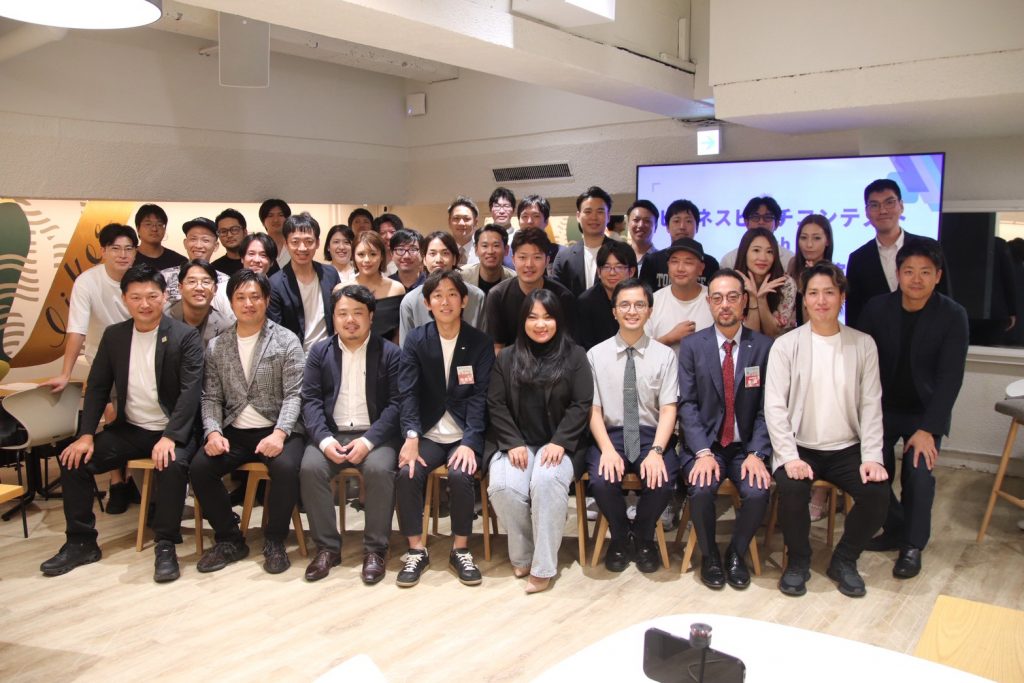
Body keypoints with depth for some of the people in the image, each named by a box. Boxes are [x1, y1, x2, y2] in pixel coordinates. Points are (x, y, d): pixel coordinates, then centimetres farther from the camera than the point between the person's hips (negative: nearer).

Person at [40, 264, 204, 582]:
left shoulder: (185, 336, -9)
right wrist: (86, 434, -6)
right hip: (128, 429, 5)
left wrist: (170, 437, -26)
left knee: (173, 465, -34)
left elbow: (190, 390, -15)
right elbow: (97, 387, 7)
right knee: (73, 460, -11)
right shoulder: (113, 335, 6)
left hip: (171, 432, -5)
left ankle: (166, 546, -18)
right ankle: (81, 542, 5)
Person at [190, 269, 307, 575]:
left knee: (286, 467, -32)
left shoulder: (287, 341, 0)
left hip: (276, 431, -3)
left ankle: (275, 541, -7)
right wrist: (213, 431, -11)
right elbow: (211, 397, 9)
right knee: (199, 467, -21)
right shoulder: (216, 347, 11)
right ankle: (229, 539, 1)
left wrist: (280, 433, -23)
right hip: (234, 432, 4)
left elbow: (294, 394, -7)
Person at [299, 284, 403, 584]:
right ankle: (327, 547, -10)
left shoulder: (390, 353, 3)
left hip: (374, 435, -2)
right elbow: (310, 400, 3)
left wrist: (368, 441, -18)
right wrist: (325, 439, -14)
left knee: (380, 470, -31)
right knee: (310, 469, -26)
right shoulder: (319, 351, 11)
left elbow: (396, 403, -4)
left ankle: (375, 549, -14)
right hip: (331, 433, 2)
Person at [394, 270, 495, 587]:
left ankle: (460, 550, -7)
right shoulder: (415, 340, 3)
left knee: (459, 475, -29)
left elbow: (479, 396, -7)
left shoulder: (481, 343, 0)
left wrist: (469, 442, -21)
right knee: (407, 473, -25)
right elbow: (408, 391, -7)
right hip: (428, 433, 2)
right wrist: (411, 436, -22)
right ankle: (416, 550, -7)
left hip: (465, 434, -1)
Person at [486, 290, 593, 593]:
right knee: (503, 486, -29)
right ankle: (522, 555, -6)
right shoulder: (506, 357, 12)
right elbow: (496, 405, 5)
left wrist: (559, 443, -14)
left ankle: (543, 566, -21)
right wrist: (514, 444, -10)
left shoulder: (575, 356, 7)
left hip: (559, 444, -2)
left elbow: (581, 405, 0)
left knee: (546, 483, -34)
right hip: (515, 443, 2)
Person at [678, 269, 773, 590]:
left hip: (746, 446, 1)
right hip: (703, 444, 0)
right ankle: (709, 556, 3)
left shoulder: (764, 346, 1)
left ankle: (737, 554, 6)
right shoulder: (691, 345, 0)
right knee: (702, 490, -27)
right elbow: (687, 404, -5)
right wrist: (703, 452, -17)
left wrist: (756, 454, -14)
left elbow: (767, 407, -2)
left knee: (758, 493, -25)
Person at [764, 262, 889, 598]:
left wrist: (872, 457, -9)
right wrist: (789, 457, -17)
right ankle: (798, 561, -1)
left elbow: (871, 404, 2)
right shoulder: (786, 345, -3)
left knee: (877, 494, -22)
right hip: (799, 447, -2)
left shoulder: (863, 345, 4)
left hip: (847, 449, 2)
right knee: (791, 489, -30)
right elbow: (775, 406, -7)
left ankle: (844, 561, 6)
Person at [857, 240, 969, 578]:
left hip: (925, 412, -2)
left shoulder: (953, 316, -11)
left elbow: (950, 377, -14)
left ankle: (913, 545, 5)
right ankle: (895, 529, 18)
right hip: (882, 408, 2)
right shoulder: (876, 308, -7)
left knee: (919, 472, -19)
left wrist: (928, 430, -20)